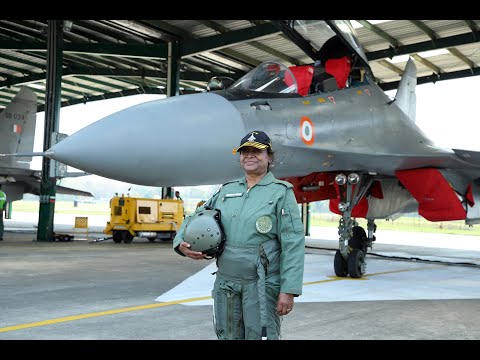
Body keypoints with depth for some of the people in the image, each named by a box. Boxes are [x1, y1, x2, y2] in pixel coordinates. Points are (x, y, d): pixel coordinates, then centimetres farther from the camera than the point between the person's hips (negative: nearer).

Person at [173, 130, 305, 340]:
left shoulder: (281, 192, -4)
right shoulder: (226, 191, 10)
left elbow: (293, 245, -10)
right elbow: (196, 218, 19)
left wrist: (289, 290, -16)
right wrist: (181, 243, -1)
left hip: (262, 285, -5)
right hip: (225, 283, 5)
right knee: (228, 336, 15)